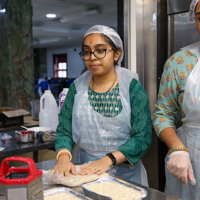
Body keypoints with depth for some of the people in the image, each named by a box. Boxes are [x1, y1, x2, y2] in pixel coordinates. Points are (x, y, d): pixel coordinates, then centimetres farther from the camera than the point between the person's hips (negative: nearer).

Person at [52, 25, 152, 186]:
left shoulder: (132, 86, -8)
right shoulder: (77, 87, 1)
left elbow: (142, 138, -13)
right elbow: (64, 131, 0)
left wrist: (109, 159, -23)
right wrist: (63, 157, -18)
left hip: (124, 172, -2)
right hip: (83, 171, 2)